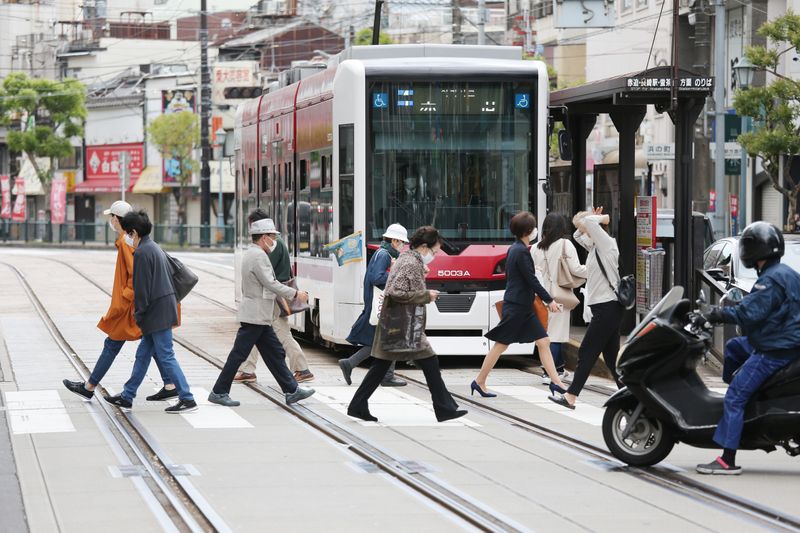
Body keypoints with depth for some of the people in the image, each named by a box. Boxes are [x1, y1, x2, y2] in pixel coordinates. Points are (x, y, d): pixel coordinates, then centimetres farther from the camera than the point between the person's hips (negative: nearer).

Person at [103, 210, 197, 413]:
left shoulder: (142, 253, -16)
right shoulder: (155, 248, 15)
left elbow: (141, 288, -17)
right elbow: (170, 275, 20)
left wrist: (138, 315, -9)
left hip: (156, 313, -10)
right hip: (165, 309, 10)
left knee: (166, 357, -6)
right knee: (143, 354, 16)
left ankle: (187, 399, -6)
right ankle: (127, 396, 24)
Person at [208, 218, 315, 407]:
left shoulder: (251, 253, 16)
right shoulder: (258, 255, -16)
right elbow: (270, 284, -20)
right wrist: (295, 294, -12)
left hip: (259, 316, 11)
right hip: (255, 315, -11)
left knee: (275, 353, 10)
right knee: (239, 354, -4)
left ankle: (291, 391, 11)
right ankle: (219, 392, 1)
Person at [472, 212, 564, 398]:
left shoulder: (514, 249, 12)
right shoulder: (521, 252, -17)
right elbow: (532, 280, -17)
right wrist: (549, 300, -11)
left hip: (523, 307, 10)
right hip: (516, 307, -10)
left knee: (543, 342, 4)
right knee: (501, 345, -1)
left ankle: (556, 382, 2)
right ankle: (479, 382, 7)